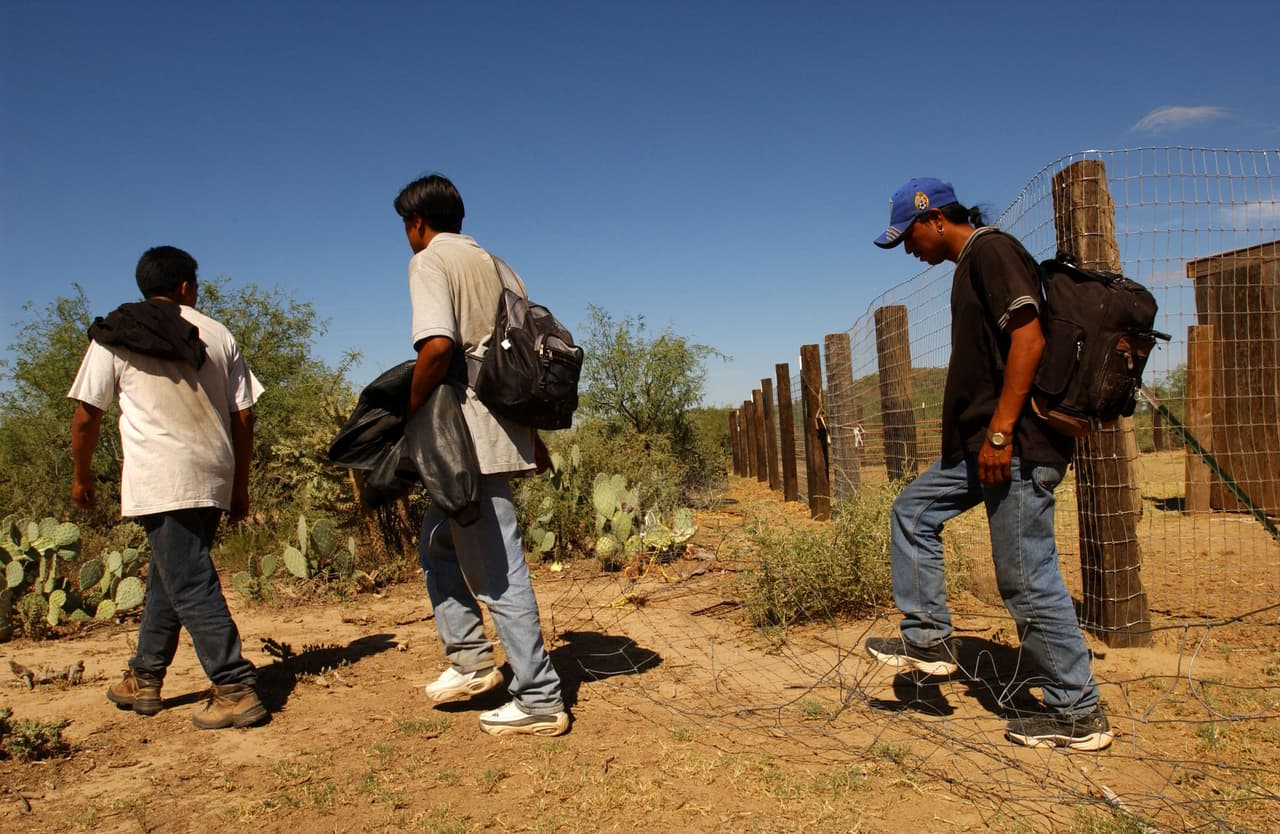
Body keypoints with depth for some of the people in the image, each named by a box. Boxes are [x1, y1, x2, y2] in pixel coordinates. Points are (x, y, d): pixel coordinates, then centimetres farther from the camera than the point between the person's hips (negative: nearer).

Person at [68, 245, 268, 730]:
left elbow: (87, 416, 3)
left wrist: (81, 476, 18)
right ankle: (144, 680, 30)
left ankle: (236, 689, -8)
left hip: (160, 480, -4)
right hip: (212, 479, 5)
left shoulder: (114, 337, 4)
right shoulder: (217, 335, 10)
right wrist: (240, 486, 15)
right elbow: (243, 417, 8)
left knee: (190, 585, -5)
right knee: (168, 576, 18)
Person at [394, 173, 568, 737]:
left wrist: (411, 411, -8)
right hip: (506, 430, 9)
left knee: (497, 572, -2)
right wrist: (533, 430, 20)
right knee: (438, 544, 23)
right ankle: (470, 659, 26)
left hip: (470, 440, -9)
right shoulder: (493, 263, 18)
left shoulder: (429, 262, -6)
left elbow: (438, 345, -23)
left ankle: (540, 701, 6)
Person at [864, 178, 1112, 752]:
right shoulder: (969, 265, 20)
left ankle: (1078, 714, 10)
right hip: (984, 444, 11)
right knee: (913, 511, 16)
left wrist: (1000, 432, -24)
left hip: (1017, 445, -11)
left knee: (1028, 581, -4)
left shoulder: (991, 251, -9)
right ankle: (927, 639, 22)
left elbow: (1029, 338, -21)